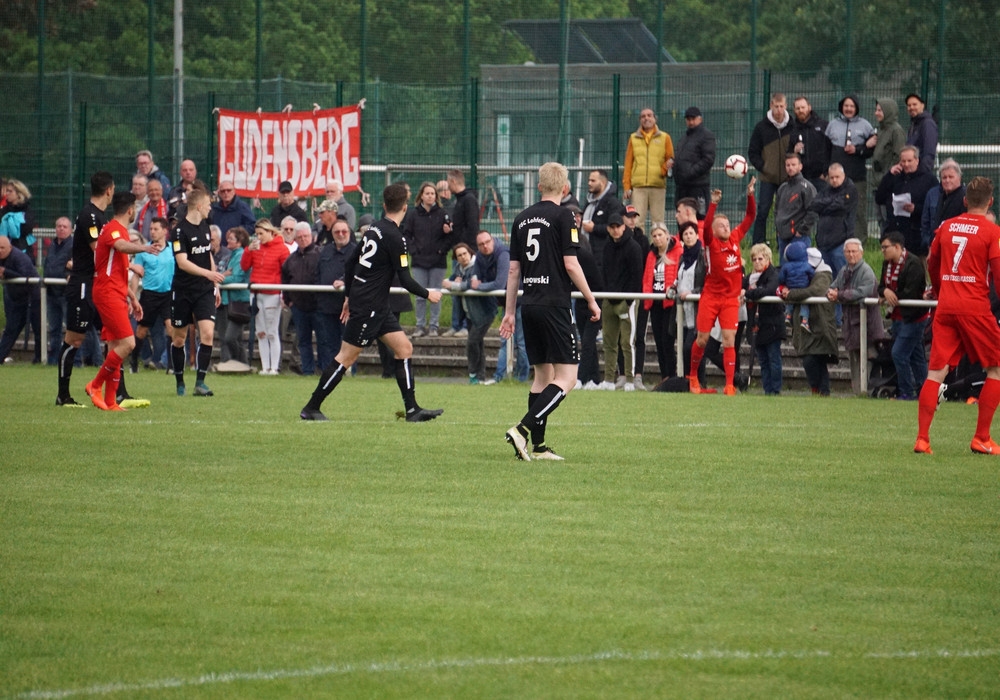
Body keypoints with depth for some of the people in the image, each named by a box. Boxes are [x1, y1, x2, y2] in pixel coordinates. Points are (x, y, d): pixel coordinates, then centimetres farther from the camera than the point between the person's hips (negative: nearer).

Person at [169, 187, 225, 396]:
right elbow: (182, 262, -22)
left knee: (208, 333, -11)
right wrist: (208, 273, -33)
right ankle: (180, 383, 19)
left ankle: (200, 382, -10)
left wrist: (215, 285, 22)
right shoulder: (180, 230, -13)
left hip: (205, 290, 5)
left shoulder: (205, 226, 9)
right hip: (183, 291, -5)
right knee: (179, 338, 5)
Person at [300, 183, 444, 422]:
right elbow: (404, 279, -17)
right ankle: (311, 408, 2)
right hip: (368, 306, -9)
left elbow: (351, 262, 16)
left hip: (377, 306, 9)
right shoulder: (394, 237, -18)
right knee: (347, 357, -4)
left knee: (404, 348, 7)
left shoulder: (375, 228, 8)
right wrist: (427, 295, -1)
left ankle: (412, 409, 5)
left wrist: (349, 296, 24)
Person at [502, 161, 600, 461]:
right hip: (555, 306, -7)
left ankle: (538, 446, 11)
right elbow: (570, 264, -12)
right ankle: (523, 430, -20)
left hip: (529, 306, 7)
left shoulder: (522, 218, 11)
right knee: (566, 377, -5)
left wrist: (509, 311, 19)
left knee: (543, 375, 14)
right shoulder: (563, 216, -7)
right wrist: (591, 300, -2)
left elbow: (513, 269, 13)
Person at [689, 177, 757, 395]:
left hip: (731, 298, 2)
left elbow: (750, 216, 4)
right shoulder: (711, 242, -6)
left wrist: (750, 195, -9)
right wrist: (713, 204, -36)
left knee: (729, 341, -6)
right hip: (710, 297, -2)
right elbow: (706, 225, -25)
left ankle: (729, 385, -9)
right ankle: (693, 376, 27)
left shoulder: (736, 238, 4)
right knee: (702, 339, 5)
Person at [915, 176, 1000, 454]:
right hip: (976, 307, -4)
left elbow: (931, 264, 19)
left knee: (936, 372, 4)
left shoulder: (947, 226, 10)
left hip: (946, 306, 4)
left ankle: (922, 438, -3)